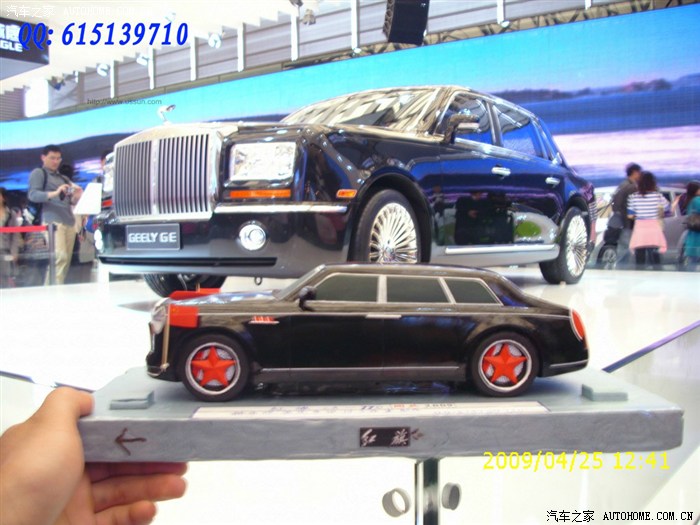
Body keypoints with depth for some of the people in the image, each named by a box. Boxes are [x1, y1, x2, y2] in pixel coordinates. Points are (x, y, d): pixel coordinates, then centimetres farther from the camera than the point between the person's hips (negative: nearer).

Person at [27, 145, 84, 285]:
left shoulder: (63, 178, 26)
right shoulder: (38, 173, 7)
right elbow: (33, 195, -7)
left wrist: (77, 196, -2)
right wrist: (55, 193, -23)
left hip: (69, 221, 7)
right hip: (52, 221, -7)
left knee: (67, 259, 1)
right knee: (60, 256, -21)